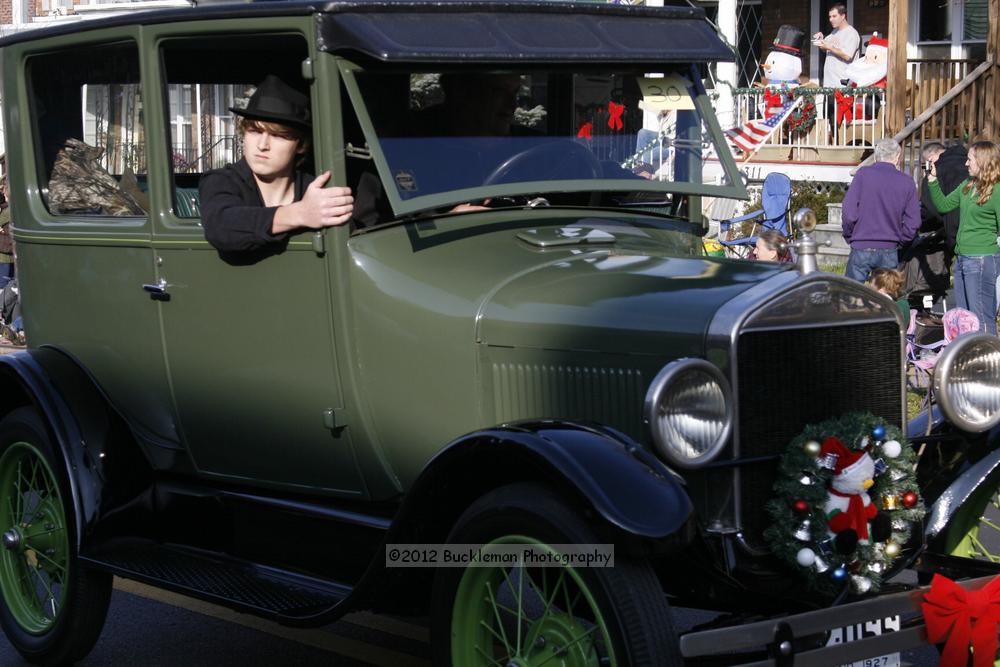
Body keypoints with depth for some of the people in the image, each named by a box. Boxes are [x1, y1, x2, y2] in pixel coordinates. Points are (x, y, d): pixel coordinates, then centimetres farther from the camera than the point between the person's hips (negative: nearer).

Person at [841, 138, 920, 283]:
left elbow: (849, 212, -9)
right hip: (890, 251, 2)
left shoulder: (863, 174, -5)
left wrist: (849, 236, 6)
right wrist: (899, 240, 14)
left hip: (861, 249, -2)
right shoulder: (906, 182, 2)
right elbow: (913, 222, 0)